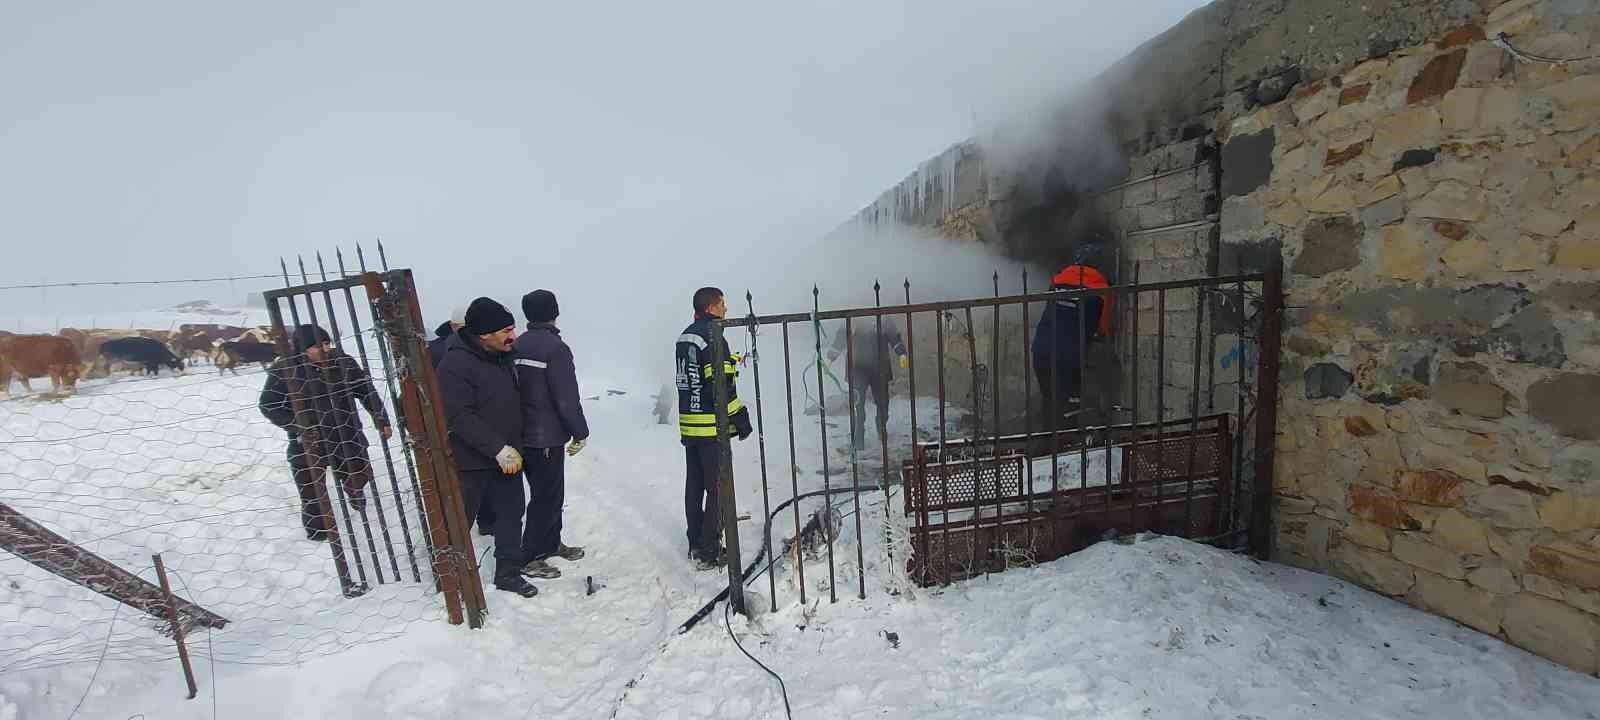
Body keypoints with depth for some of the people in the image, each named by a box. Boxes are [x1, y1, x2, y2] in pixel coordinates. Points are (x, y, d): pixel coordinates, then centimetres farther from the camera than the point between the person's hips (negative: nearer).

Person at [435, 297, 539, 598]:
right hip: (472, 461, -7)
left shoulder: (503, 356, 5)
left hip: (508, 456, 7)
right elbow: (460, 417, -25)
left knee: (511, 514, 14)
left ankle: (508, 573, 29)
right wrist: (499, 449, -27)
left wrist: (516, 445, 17)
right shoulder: (456, 364, -20)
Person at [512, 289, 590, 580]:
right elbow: (567, 397, -19)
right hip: (548, 437, -8)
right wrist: (580, 432, -9)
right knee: (546, 496, 4)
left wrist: (520, 425, 21)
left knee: (548, 492, 20)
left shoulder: (518, 345, 7)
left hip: (523, 434, 8)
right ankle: (529, 558, 13)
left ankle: (551, 543, 33)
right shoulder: (555, 347, -18)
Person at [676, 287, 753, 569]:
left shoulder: (685, 336, 12)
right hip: (712, 427, -9)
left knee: (694, 485, 17)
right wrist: (740, 418, -14)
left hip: (689, 424, 9)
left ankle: (696, 544, 30)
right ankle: (710, 552, 9)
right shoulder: (712, 337, -16)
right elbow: (721, 386, -21)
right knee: (718, 489, 2)